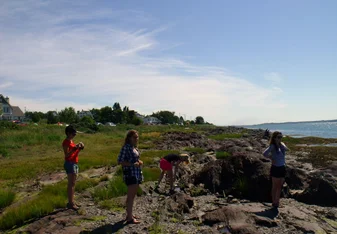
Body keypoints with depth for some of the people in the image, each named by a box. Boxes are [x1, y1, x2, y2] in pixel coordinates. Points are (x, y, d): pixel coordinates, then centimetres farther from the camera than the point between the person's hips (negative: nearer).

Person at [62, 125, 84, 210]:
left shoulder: (71, 141, 16)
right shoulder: (66, 142, -11)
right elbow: (67, 154, -21)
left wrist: (80, 148, 6)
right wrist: (75, 148, -27)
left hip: (75, 163, 9)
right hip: (69, 163, -9)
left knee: (73, 183, 11)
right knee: (71, 184, -9)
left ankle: (71, 202, 17)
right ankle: (70, 203, -7)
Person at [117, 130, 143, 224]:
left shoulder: (135, 147, 11)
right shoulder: (126, 147, -14)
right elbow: (120, 161, -16)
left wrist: (139, 162, 3)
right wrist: (132, 164, -22)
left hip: (137, 173, 9)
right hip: (130, 174, -9)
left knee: (133, 195, 16)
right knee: (130, 196, -5)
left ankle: (129, 214, 27)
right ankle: (129, 218, 2)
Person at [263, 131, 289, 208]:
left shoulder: (282, 145, 7)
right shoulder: (273, 146, -13)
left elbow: (286, 149, -15)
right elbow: (265, 154, -25)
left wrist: (280, 143, -14)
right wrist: (271, 158, -13)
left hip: (282, 168, 6)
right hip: (275, 168, -6)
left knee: (280, 186, 13)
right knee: (275, 186, 5)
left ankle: (277, 201, 25)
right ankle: (274, 202, 16)